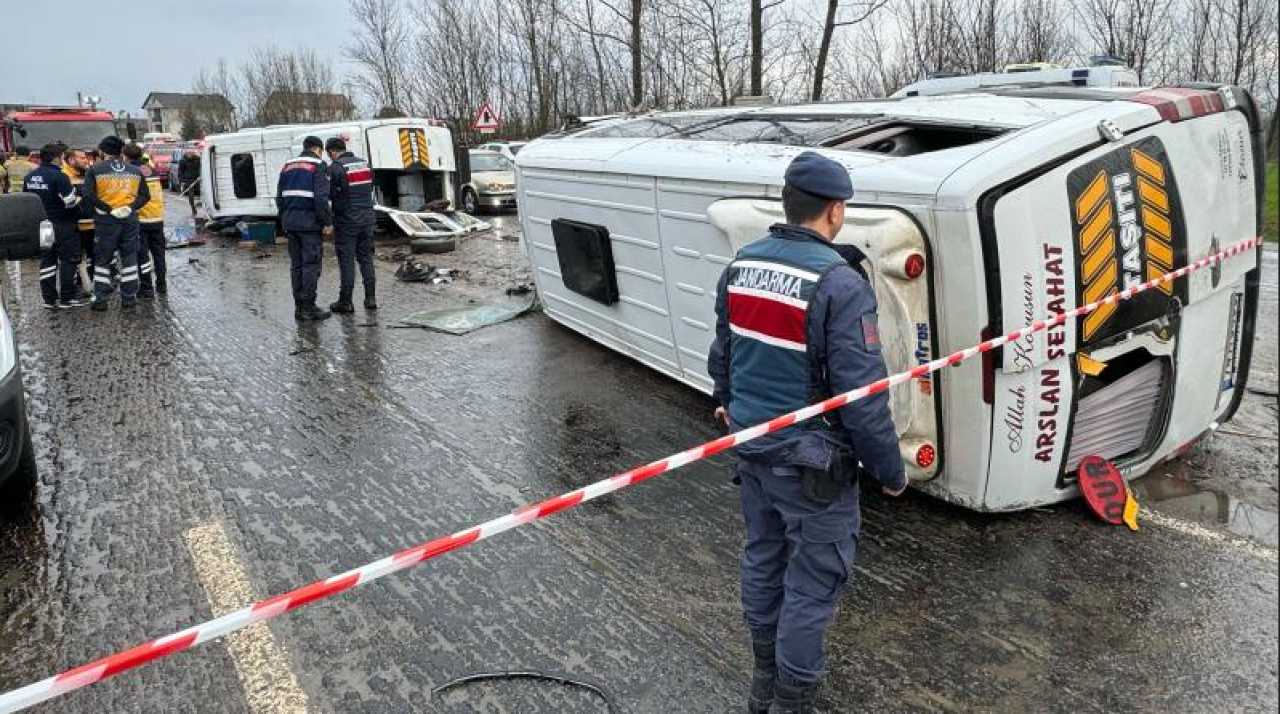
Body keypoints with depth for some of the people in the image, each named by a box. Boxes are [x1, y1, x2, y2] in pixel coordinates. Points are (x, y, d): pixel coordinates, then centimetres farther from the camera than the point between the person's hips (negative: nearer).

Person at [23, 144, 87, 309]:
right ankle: (67, 297, 3)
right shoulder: (59, 176, -16)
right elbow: (70, 202, -18)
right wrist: (79, 199, 3)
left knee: (47, 261, 11)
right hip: (62, 225, -7)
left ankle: (49, 298, 14)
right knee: (68, 260, 2)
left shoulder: (29, 177, 7)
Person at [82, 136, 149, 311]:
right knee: (129, 257, 10)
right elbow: (145, 195, 3)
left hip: (106, 220, -2)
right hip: (130, 219, 2)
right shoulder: (135, 171, 6)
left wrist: (107, 208, -10)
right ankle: (129, 297, 12)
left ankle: (101, 299, 7)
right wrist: (131, 207, -5)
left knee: (102, 259, 6)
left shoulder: (95, 170, -4)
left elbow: (88, 194, -13)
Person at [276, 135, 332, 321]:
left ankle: (299, 306, 14)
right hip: (309, 222, -7)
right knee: (311, 264, -4)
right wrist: (327, 222, -12)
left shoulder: (287, 166, 17)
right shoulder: (318, 165, -6)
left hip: (290, 222, 7)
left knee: (296, 264, 11)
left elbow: (279, 197, 18)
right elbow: (321, 198, -15)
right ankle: (308, 307, -5)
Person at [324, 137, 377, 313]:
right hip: (367, 219, 6)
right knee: (366, 258, 11)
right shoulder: (364, 163, 9)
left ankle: (345, 301, 3)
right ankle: (371, 298, 10)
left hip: (346, 221, -6)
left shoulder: (335, 167, -12)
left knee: (346, 260, -1)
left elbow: (329, 193, -14)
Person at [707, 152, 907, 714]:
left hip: (751, 449, 8)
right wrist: (891, 471, -7)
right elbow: (862, 398, -21)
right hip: (812, 466, -7)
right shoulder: (841, 286, -23)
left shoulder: (740, 267, 0)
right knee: (812, 584, 9)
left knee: (762, 561, 23)